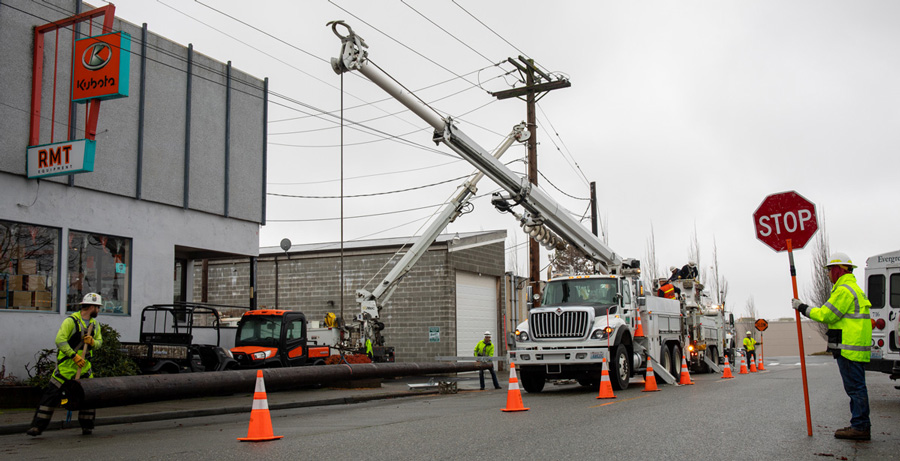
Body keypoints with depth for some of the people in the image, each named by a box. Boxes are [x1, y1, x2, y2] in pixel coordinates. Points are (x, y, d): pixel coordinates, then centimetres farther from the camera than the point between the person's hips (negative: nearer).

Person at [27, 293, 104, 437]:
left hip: (84, 365, 6)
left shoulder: (95, 324, 10)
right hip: (66, 365, -6)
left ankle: (87, 426, 15)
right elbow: (60, 340, -21)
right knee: (51, 395, -5)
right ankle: (37, 427, 1)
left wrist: (93, 342, -13)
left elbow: (99, 342, 11)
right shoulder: (71, 321, -14)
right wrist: (74, 356, -25)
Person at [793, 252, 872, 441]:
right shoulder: (854, 288, 21)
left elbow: (826, 315, -15)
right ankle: (861, 425, 17)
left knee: (854, 387, -8)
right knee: (856, 386, 12)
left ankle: (860, 427, -5)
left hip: (849, 347, -11)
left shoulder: (844, 290, -14)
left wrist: (802, 307, -6)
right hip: (856, 347, 11)